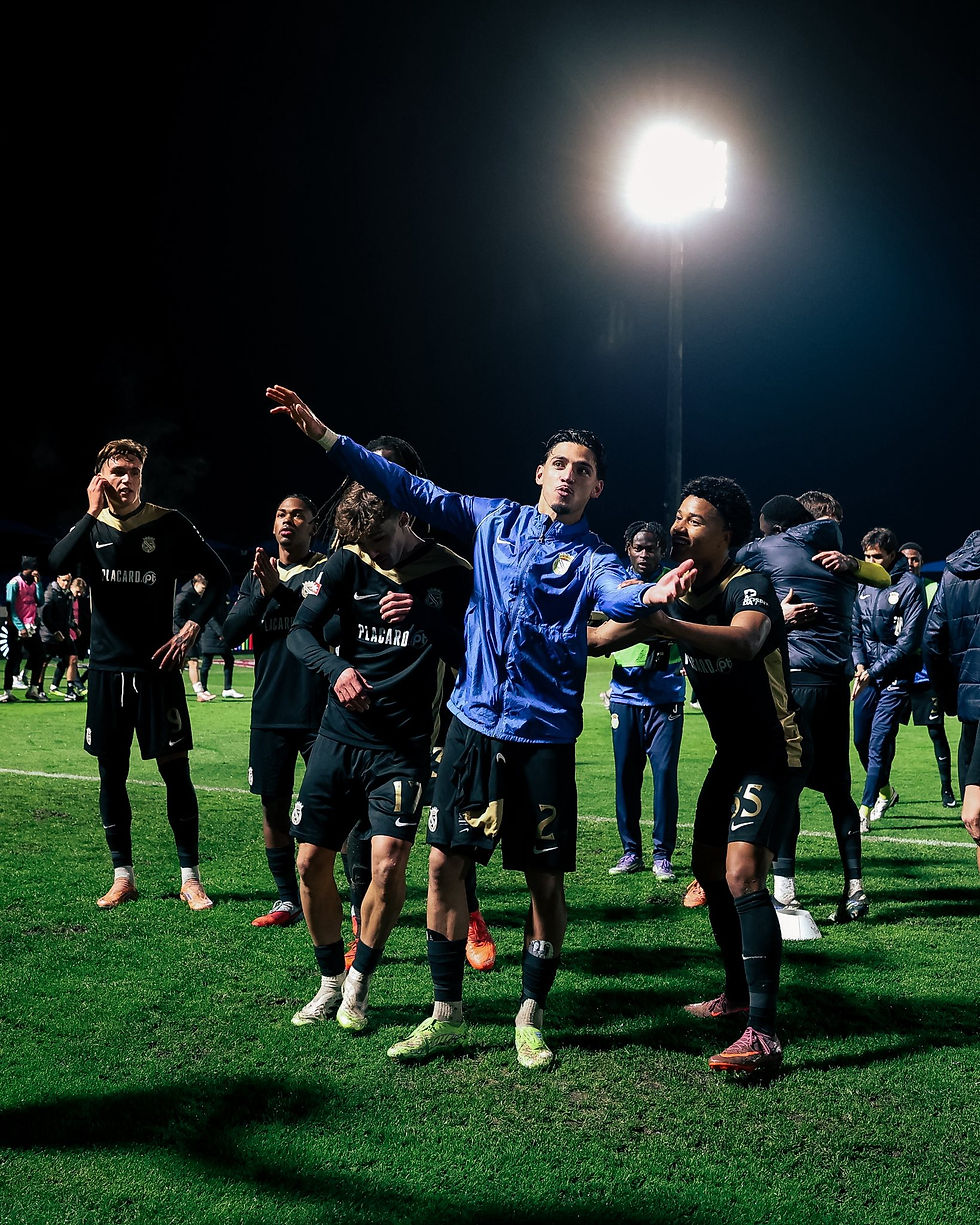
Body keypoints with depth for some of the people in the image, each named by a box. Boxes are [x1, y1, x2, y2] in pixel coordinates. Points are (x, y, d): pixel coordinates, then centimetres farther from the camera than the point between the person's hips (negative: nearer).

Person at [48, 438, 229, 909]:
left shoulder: (168, 524, 0)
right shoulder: (91, 527, 5)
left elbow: (219, 575, 5)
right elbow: (59, 564, -15)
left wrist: (193, 627, -4)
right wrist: (93, 513, -16)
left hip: (157, 667, -2)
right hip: (107, 670, 2)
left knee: (175, 770, -2)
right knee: (111, 773, 8)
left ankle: (190, 878, 7)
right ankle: (122, 877, 19)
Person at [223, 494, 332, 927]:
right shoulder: (255, 579, 14)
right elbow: (231, 632, 3)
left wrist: (281, 592, -20)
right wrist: (264, 594, -11)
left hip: (320, 711, -5)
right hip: (269, 712, 5)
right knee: (273, 807, 8)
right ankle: (288, 901, 20)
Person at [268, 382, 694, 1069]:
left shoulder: (591, 554, 0)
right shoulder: (494, 519, 9)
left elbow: (617, 594, -23)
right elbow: (409, 490, 8)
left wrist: (654, 594, -49)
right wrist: (322, 433, 1)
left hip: (544, 732, -2)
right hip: (474, 720, 3)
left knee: (546, 880, 1)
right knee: (446, 861, 3)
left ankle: (531, 1017, 20)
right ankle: (447, 1014, 17)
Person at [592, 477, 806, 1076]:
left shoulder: (748, 586, -21)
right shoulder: (683, 593, 4)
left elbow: (744, 640, -44)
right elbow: (621, 629, 11)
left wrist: (658, 622, -56)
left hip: (775, 752, -9)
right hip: (732, 752, 9)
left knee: (742, 875, -22)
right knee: (710, 870, 16)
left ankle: (764, 1033, -23)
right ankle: (737, 993, 34)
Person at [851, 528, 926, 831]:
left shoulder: (909, 586, -10)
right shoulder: (864, 585, 9)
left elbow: (908, 641, -14)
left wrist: (873, 671, -18)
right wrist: (859, 663, -4)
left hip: (896, 676, -6)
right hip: (868, 673, 6)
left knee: (879, 744, -11)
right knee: (861, 741, 11)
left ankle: (865, 811, -8)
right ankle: (886, 791, 34)